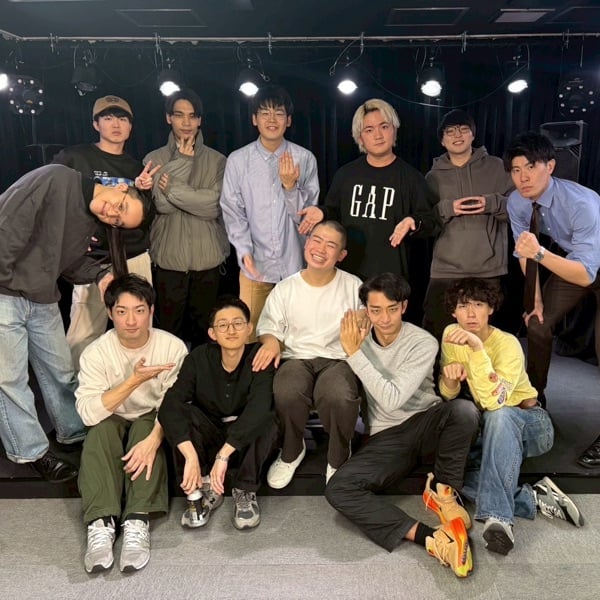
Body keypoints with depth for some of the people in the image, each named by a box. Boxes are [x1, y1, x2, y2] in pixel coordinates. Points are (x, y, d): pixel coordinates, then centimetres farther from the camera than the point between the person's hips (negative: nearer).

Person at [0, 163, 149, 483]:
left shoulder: (92, 223, 4)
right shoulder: (56, 179, -19)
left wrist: (100, 274, -7)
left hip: (43, 301, 7)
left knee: (60, 370, 14)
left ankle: (75, 432, 33)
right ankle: (31, 450, 18)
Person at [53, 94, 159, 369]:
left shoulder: (136, 167, 16)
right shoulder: (72, 158, 2)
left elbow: (146, 219, 15)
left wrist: (142, 191, -3)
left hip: (137, 260, 4)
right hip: (95, 261, -4)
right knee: (83, 336, -4)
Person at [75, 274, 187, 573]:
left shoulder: (173, 347, -17)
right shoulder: (96, 352, -16)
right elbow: (88, 412, -25)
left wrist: (153, 439, -40)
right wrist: (135, 380, -34)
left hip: (152, 423, 0)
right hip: (111, 424, 1)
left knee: (144, 428, -33)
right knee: (101, 428, -31)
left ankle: (138, 521, -39)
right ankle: (100, 523, -37)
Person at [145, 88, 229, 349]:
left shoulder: (217, 160, 4)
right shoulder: (155, 159, 4)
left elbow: (215, 205, -8)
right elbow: (162, 203, -11)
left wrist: (174, 189, -10)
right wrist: (183, 160, -8)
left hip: (207, 258, 1)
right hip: (169, 258, 0)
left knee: (204, 328, 11)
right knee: (170, 328, 7)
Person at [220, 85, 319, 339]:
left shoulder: (304, 159, -3)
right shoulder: (238, 160, -1)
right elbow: (232, 212, 2)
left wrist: (290, 186, -19)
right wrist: (245, 251, -10)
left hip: (295, 263, 0)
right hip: (254, 264, 0)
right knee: (250, 333, 10)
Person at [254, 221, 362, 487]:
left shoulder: (354, 286, 7)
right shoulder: (285, 288, 9)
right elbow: (269, 327, 10)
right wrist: (271, 341, -13)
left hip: (338, 359, -1)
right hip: (296, 358, 1)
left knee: (340, 397, -36)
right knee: (287, 394, -35)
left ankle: (338, 460, -2)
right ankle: (291, 452, 0)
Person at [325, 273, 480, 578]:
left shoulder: (423, 343, -12)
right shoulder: (357, 337, 0)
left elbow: (393, 399, -22)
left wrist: (355, 354, -23)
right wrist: (353, 350, -8)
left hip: (426, 422, -1)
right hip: (386, 437, 2)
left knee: (464, 409, -36)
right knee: (338, 489, -25)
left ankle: (442, 491, -12)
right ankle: (430, 538, -33)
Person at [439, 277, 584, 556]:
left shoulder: (507, 344, -23)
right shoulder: (451, 335, -6)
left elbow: (494, 401, -38)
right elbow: (448, 395, -2)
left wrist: (476, 346, -44)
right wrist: (450, 378, -26)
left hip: (530, 423, -4)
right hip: (490, 429, 5)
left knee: (499, 416, -41)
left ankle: (497, 516, -43)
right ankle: (535, 499, -21)